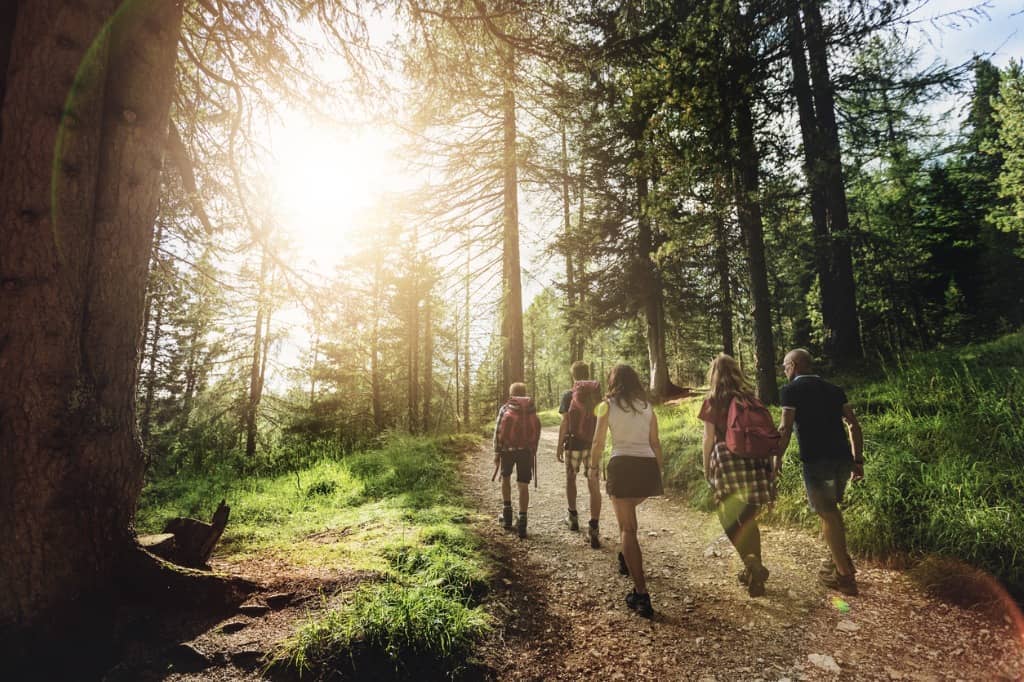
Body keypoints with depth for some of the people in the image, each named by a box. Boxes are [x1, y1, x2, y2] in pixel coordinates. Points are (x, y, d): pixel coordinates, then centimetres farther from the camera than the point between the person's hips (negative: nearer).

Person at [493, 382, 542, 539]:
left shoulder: (505, 408, 6)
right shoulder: (532, 409, 11)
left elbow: (498, 430, -1)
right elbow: (537, 432, 7)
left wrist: (496, 452, 2)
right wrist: (533, 452, 13)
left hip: (507, 448, -1)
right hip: (526, 450, 1)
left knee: (505, 477, 23)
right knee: (523, 485, 4)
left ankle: (507, 511, 17)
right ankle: (522, 521, -2)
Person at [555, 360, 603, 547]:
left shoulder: (569, 395, -5)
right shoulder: (598, 394, 3)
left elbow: (564, 423, -7)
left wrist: (559, 446, 0)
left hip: (574, 443, -2)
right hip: (594, 445, 2)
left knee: (570, 478, 21)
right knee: (594, 486, 3)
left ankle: (573, 516, 31)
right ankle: (594, 529, -4)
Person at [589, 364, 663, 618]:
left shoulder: (608, 405, 1)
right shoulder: (647, 406, 11)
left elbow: (598, 442, 0)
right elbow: (655, 443, 11)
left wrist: (594, 467, 15)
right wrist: (659, 472, 20)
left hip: (622, 465, -4)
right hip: (648, 466, 5)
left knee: (627, 528, -1)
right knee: (628, 514, 32)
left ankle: (641, 595, -6)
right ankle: (625, 559, 43)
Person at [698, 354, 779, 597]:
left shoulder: (712, 401, 0)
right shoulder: (750, 398, 11)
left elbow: (708, 438, -2)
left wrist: (707, 467, 6)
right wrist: (773, 460, 16)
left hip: (727, 460, -5)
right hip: (755, 460, 5)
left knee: (731, 520, 3)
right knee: (748, 518, 16)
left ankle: (752, 563, -14)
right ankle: (754, 568, 23)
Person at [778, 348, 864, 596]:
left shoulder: (792, 390, -3)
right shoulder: (833, 389, 15)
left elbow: (785, 429, -11)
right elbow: (853, 424, 11)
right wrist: (858, 460, 14)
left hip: (816, 460, -6)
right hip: (843, 459, 6)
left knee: (826, 513, 6)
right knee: (831, 508, 25)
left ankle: (844, 576, 14)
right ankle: (841, 559, 35)